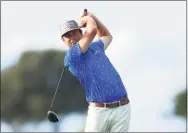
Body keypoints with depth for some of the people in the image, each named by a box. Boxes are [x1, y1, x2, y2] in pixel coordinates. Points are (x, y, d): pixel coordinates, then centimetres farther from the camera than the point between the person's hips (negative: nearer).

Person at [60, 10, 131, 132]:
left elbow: (107, 36, 43)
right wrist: (88, 20, 8)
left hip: (122, 108, 5)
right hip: (99, 111, -4)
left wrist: (91, 16, 30)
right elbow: (92, 30, -15)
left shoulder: (95, 47, 19)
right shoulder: (71, 57, -5)